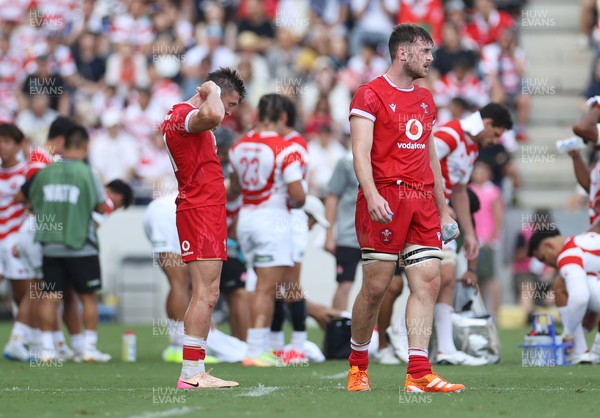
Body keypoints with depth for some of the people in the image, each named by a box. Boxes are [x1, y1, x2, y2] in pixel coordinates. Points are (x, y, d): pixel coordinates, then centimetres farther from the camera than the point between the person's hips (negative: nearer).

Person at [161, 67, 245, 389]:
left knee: (207, 295, 10)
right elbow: (213, 114, -33)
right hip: (200, 211, -11)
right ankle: (191, 374, -17)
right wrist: (212, 91, -15)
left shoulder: (179, 116, 20)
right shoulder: (185, 115, -12)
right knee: (205, 294, -14)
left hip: (207, 214, 11)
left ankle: (194, 372, 9)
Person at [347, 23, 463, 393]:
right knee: (376, 287, -3)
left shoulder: (426, 99, 19)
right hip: (385, 200, -6)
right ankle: (358, 365, 16)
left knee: (429, 282, -5)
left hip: (422, 201, 7)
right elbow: (361, 151, -12)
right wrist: (372, 195, -27)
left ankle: (419, 374, -9)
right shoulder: (371, 95, -3)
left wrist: (444, 210, 21)